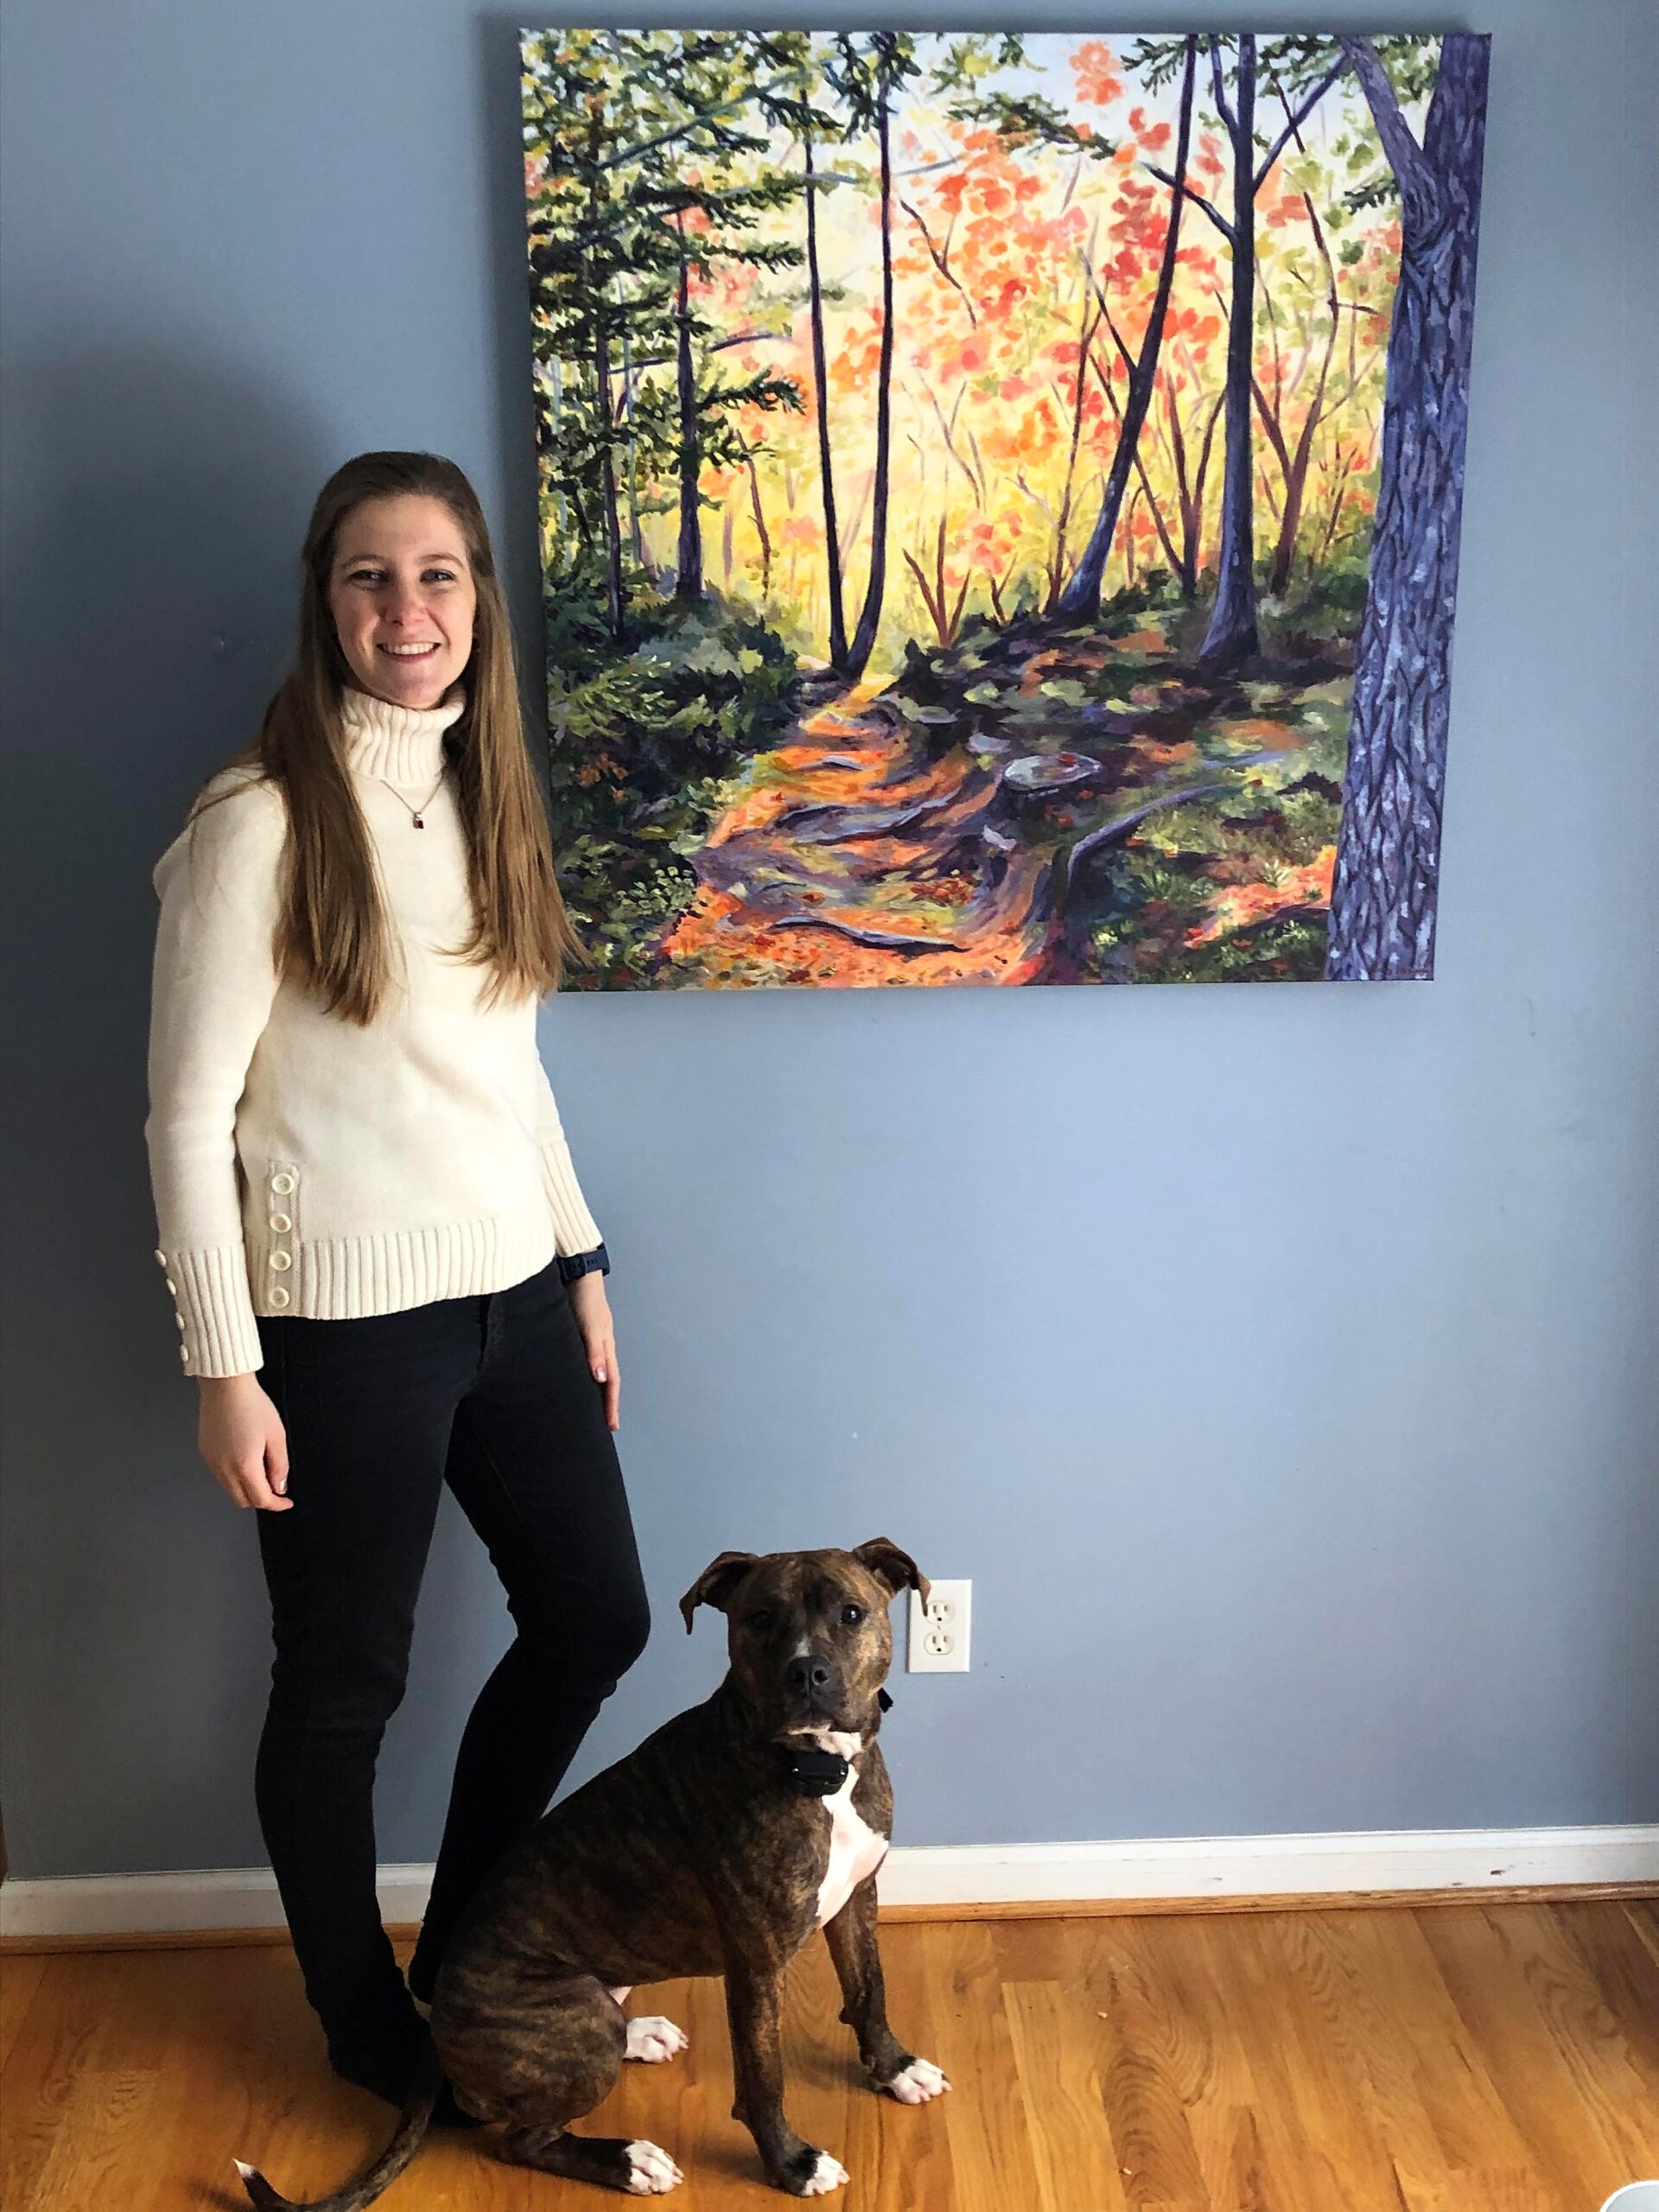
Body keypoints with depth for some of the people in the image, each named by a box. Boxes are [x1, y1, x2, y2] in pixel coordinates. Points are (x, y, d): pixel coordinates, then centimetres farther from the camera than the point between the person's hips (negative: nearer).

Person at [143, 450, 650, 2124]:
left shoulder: (479, 791, 7)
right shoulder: (259, 823, -14)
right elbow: (188, 1116, -13)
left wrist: (580, 1259, 14)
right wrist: (224, 1369, -13)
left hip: (511, 1291, 8)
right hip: (348, 1323, -7)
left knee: (596, 1620, 16)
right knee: (342, 1683, 10)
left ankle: (463, 1948, 39)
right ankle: (365, 2024, 35)